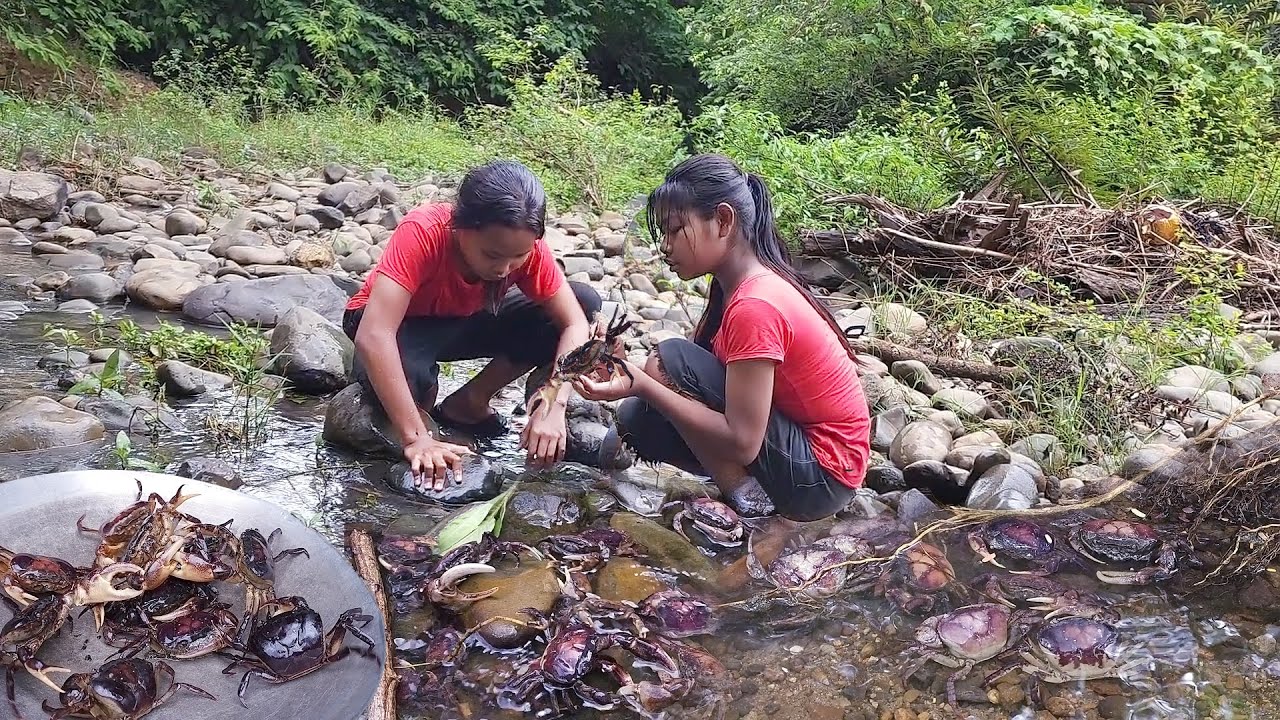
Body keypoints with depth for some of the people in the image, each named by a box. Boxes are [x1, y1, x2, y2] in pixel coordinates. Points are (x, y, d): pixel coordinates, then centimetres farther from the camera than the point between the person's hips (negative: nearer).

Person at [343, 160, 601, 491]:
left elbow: (575, 324, -23)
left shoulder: (524, 245, -25)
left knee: (586, 302, -17)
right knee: (404, 375, -42)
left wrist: (554, 410, -39)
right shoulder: (422, 233, -37)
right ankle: (425, 391, -1)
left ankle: (468, 403, -5)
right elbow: (373, 336, -44)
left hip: (464, 321, 4)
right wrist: (416, 439, -49)